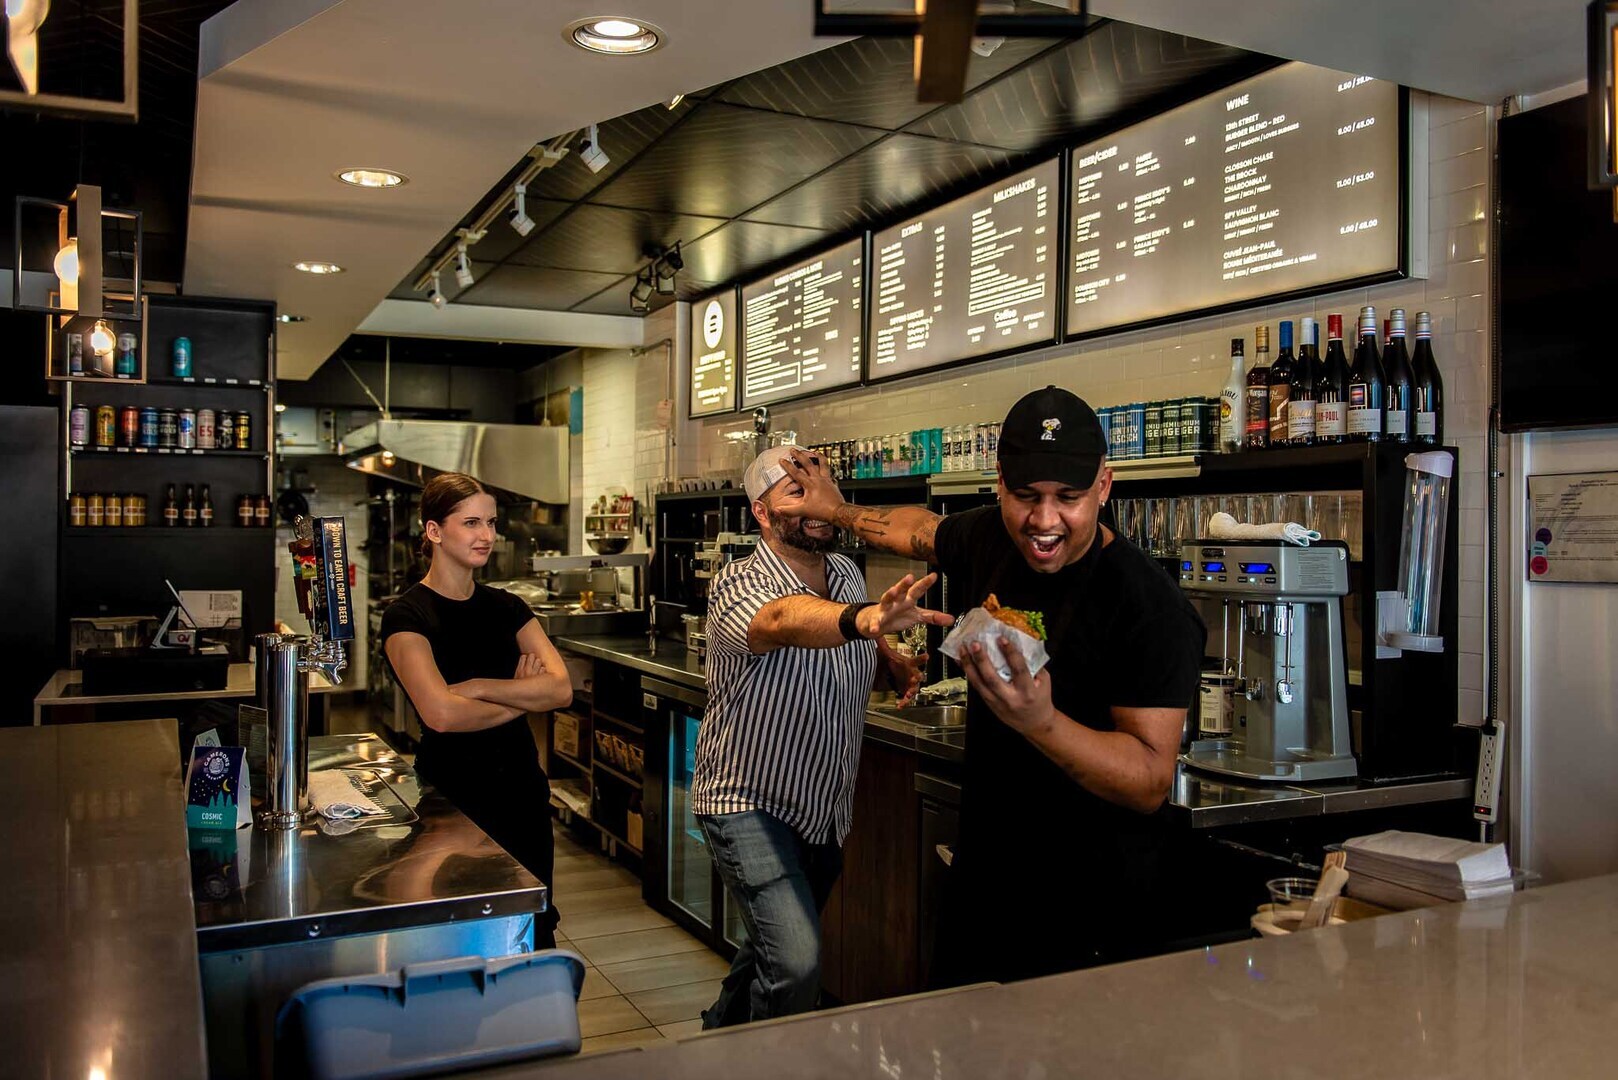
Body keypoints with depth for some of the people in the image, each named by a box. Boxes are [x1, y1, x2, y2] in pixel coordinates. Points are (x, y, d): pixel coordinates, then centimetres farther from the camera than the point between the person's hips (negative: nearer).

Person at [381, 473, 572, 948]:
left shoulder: (506, 607, 6)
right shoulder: (407, 616, -9)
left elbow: (562, 689, -6)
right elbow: (440, 713, -23)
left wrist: (477, 687, -17)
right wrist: (523, 696, -9)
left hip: (521, 784, 5)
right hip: (450, 790, -5)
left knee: (535, 928, 12)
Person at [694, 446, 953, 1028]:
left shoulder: (847, 574, 0)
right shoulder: (739, 586, -22)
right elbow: (786, 620, -46)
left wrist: (895, 663, -6)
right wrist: (865, 618, -66)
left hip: (826, 809, 7)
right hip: (751, 803, -7)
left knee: (776, 947, 23)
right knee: (797, 963, -22)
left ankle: (721, 1032, 49)